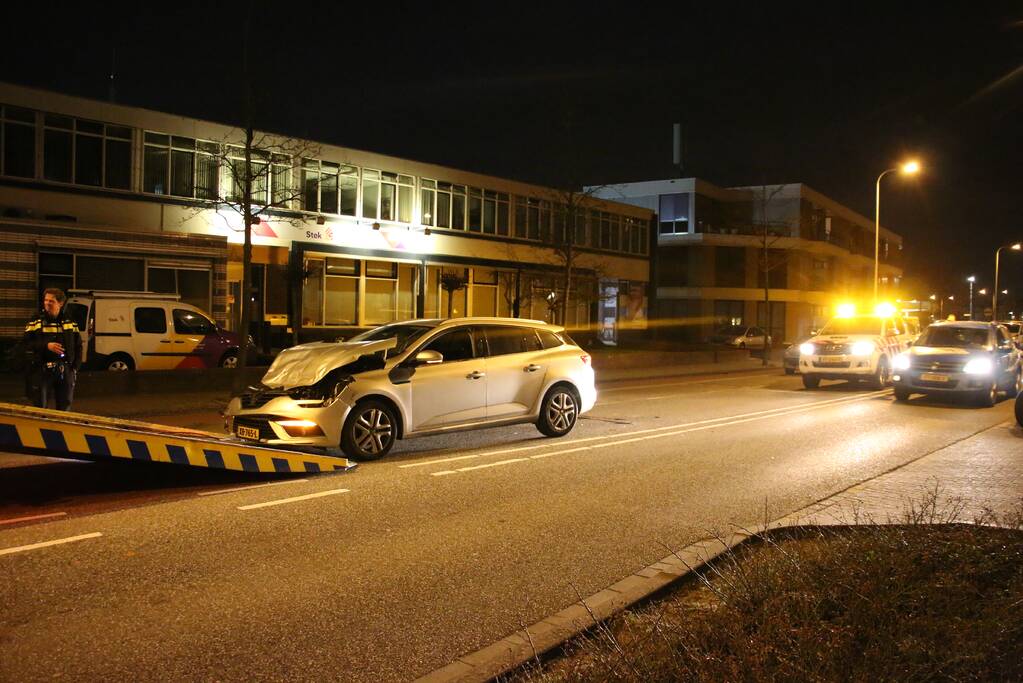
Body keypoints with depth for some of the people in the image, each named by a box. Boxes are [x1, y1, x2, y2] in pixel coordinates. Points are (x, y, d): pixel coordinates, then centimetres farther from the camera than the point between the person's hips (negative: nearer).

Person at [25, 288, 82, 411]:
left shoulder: (70, 323, 9)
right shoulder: (35, 322, 2)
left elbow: (78, 347, 11)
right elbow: (26, 344, -7)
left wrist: (75, 367, 3)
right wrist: (46, 346, -20)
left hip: (65, 372, 2)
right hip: (42, 372, -2)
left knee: (65, 407, 9)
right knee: (40, 408, 2)